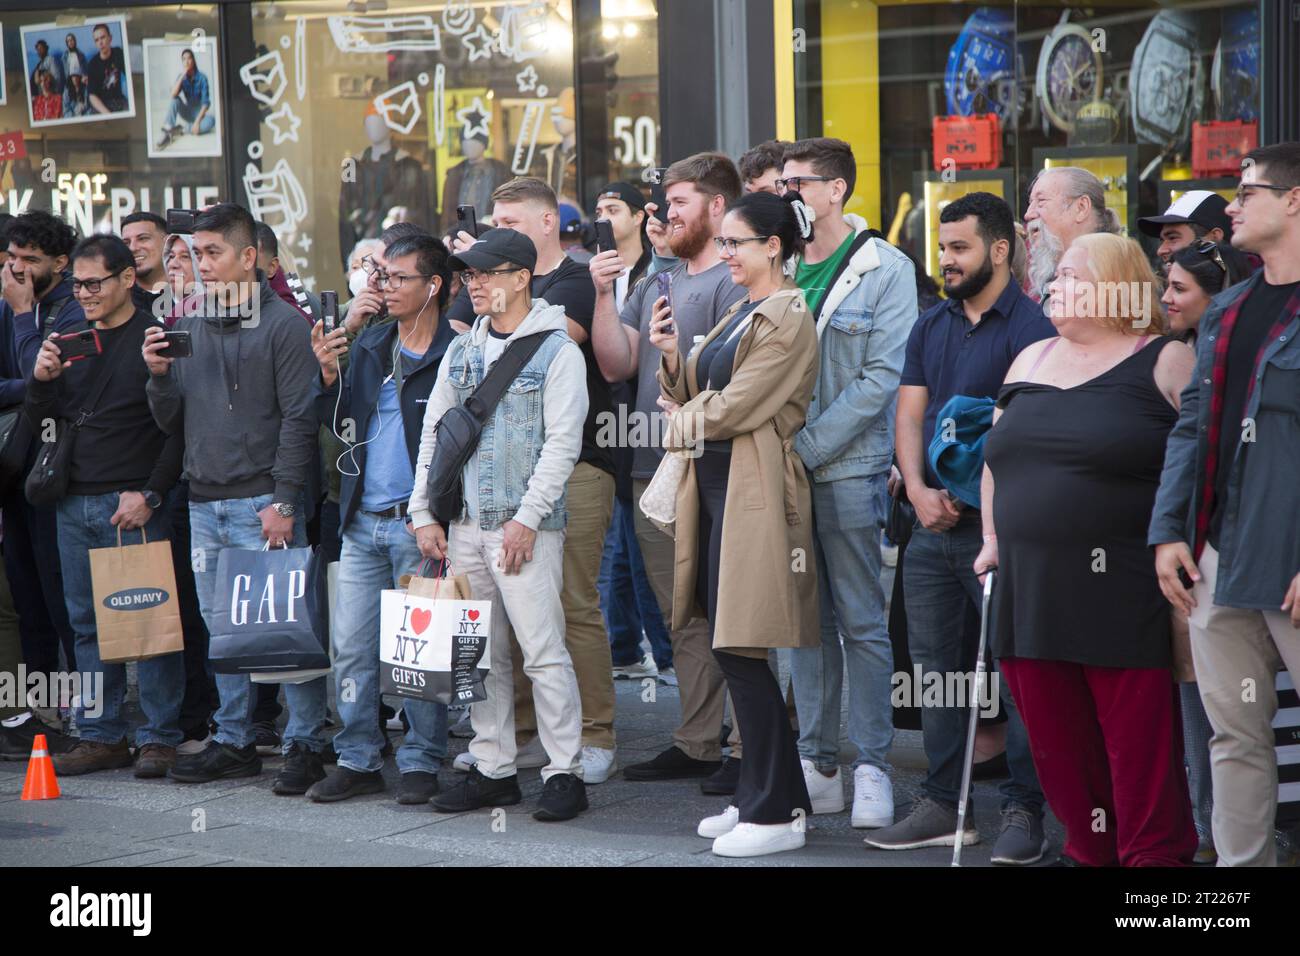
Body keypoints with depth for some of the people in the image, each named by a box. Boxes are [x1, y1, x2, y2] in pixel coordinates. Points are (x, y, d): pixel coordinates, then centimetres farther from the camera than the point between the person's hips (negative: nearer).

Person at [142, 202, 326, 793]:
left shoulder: (282, 324, -5)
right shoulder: (187, 327, 13)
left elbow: (299, 419, -10)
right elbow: (171, 421, 15)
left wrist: (283, 501, -16)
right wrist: (159, 375, -4)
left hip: (263, 504, -6)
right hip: (204, 503, 6)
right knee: (221, 628, 10)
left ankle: (305, 744, 2)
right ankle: (233, 741, 19)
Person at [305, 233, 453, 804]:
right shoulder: (369, 346, 12)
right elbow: (337, 422, 16)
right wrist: (328, 375, -2)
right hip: (362, 521, 6)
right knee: (351, 648, 7)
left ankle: (421, 763, 10)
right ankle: (358, 761, 16)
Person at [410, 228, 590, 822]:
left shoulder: (556, 350, -4)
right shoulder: (462, 351, 15)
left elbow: (563, 442, -9)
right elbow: (432, 434, 17)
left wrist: (527, 518, -15)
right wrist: (424, 514, 9)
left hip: (526, 527, -6)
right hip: (464, 526, 6)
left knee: (543, 651, -8)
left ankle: (565, 774, -3)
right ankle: (492, 771, 15)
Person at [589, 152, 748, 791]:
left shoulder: (735, 281, -6)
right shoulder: (655, 284, 18)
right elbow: (617, 365, 9)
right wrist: (604, 294, -1)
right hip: (653, 474, 8)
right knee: (683, 618, 12)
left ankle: (749, 747, -1)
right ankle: (696, 743, 18)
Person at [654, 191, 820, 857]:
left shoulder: (787, 319, -10)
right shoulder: (738, 314, 18)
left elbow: (734, 407, -16)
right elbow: (695, 395, 17)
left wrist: (681, 425, 1)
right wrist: (671, 356, 0)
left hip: (753, 488, -9)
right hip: (715, 483, 9)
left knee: (738, 649, -8)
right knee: (727, 646, 10)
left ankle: (776, 813, -2)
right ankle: (761, 794, 18)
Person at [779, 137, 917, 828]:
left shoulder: (885, 270, -4)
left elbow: (883, 376, -11)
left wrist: (807, 446, -15)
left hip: (848, 467, -5)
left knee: (862, 621, 0)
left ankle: (872, 766, 6)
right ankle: (816, 764, 15)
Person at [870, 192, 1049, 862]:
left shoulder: (1030, 327, -7)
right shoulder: (930, 327, 15)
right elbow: (909, 414, 10)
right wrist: (919, 489, -7)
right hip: (932, 527, 7)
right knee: (936, 666, 10)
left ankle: (1024, 810, 2)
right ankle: (942, 806, 19)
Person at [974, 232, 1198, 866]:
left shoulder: (1167, 363, -1)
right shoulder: (1030, 362, 18)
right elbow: (996, 460, 26)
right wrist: (993, 538, 17)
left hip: (1125, 598, -6)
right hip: (1031, 594, 6)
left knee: (1139, 749, -5)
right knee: (1059, 748, 7)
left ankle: (1154, 855, 2)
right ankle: (1090, 854, 17)